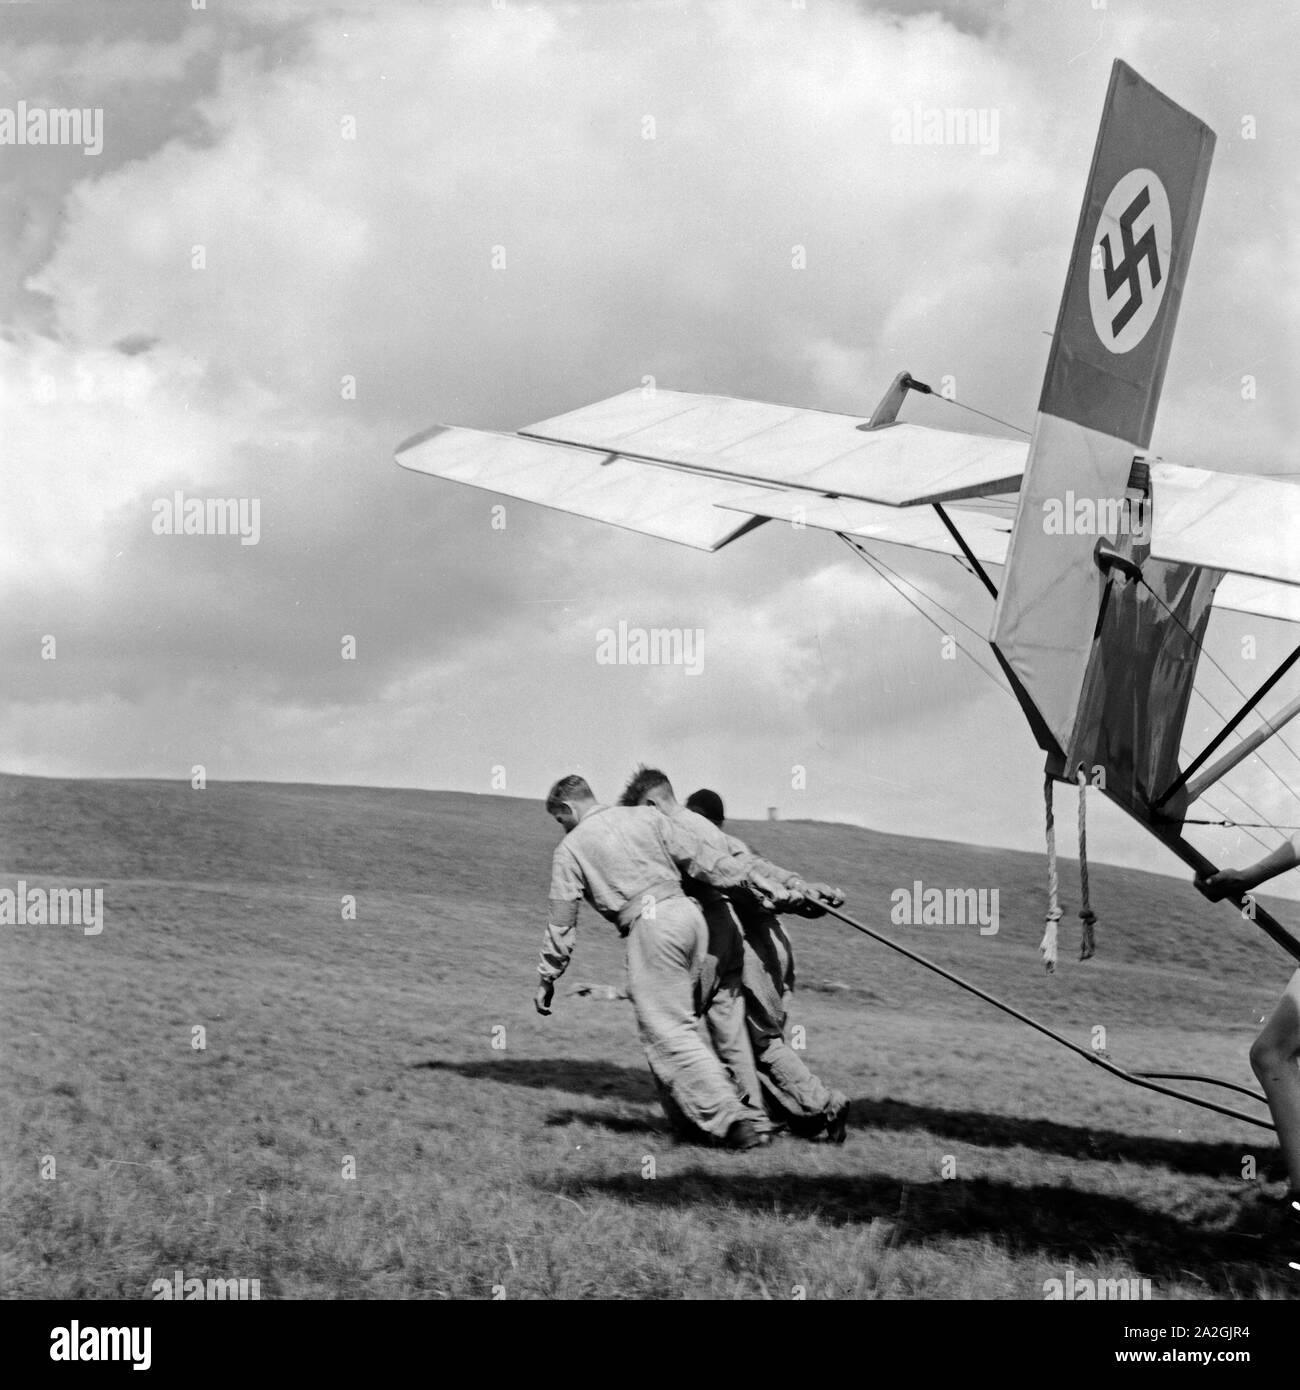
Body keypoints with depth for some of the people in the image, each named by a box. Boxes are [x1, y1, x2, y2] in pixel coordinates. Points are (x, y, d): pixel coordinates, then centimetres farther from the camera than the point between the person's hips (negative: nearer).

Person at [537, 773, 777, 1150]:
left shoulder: (570, 849, 8)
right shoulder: (644, 816, 18)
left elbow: (561, 922, 9)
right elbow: (700, 856, 13)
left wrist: (547, 978, 17)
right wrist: (754, 883, 18)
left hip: (650, 925, -6)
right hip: (688, 912, 6)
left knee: (669, 1031, -3)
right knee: (680, 1020, 15)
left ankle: (731, 1120, -10)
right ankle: (688, 1113, 13)